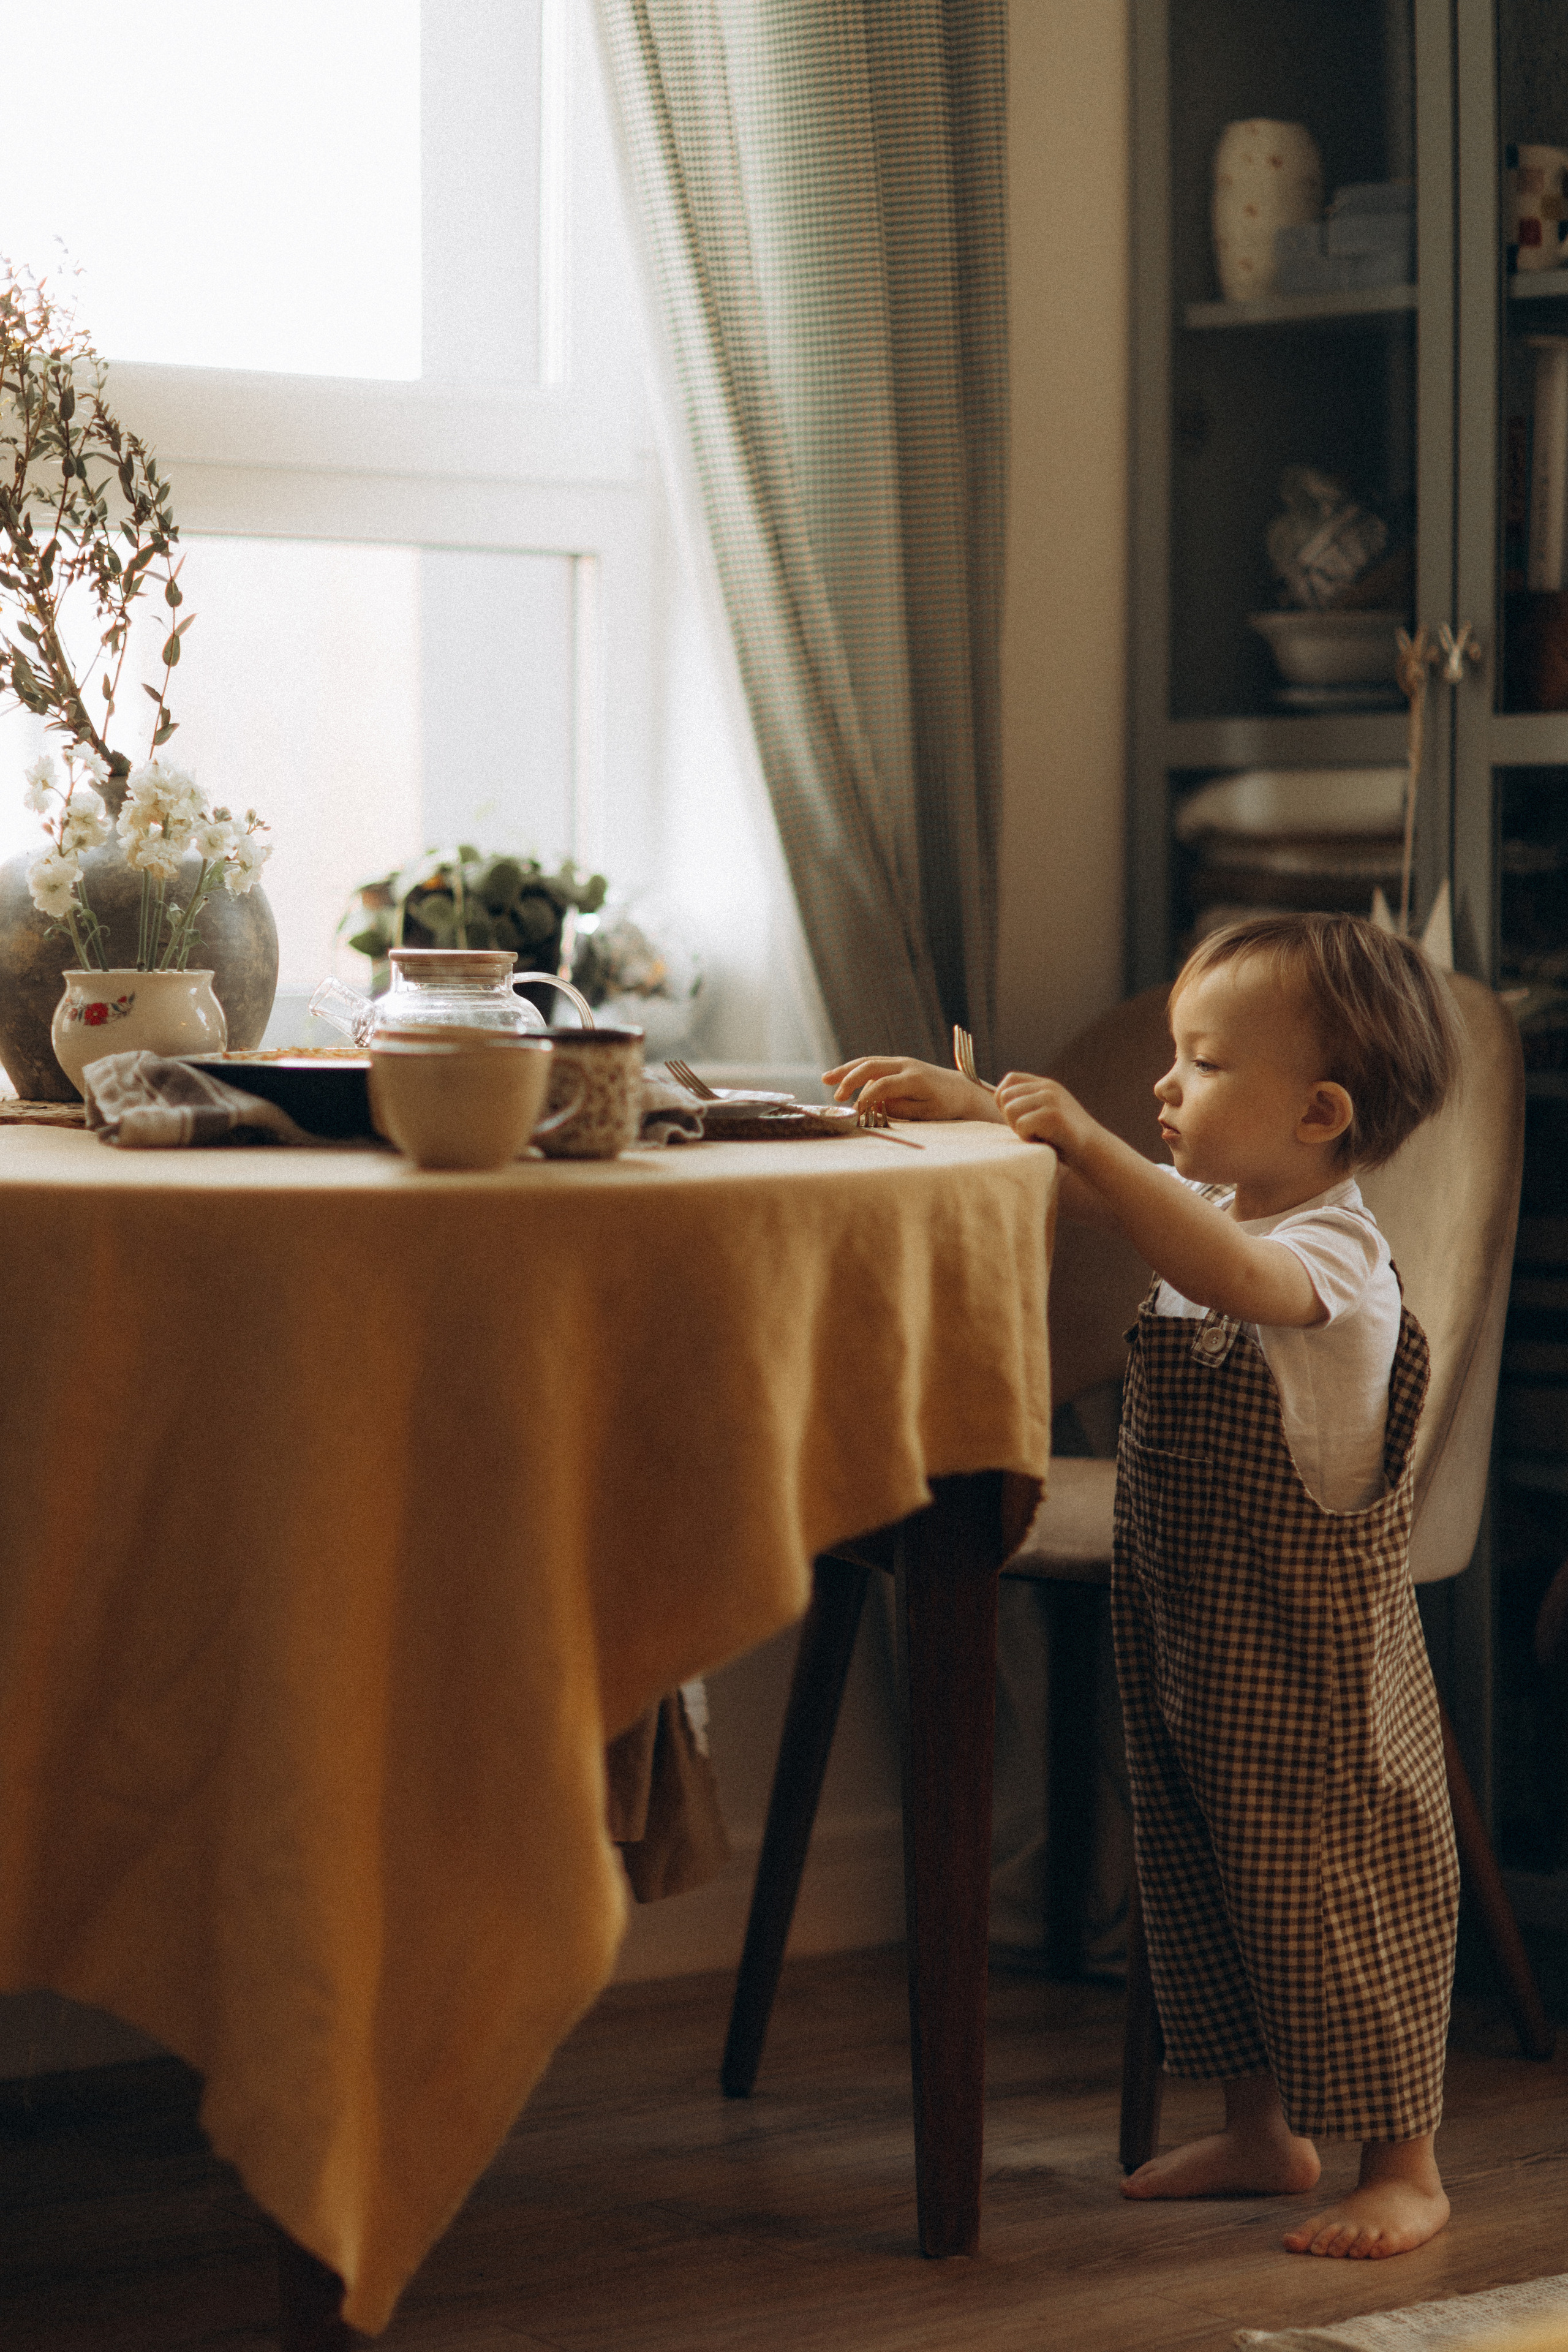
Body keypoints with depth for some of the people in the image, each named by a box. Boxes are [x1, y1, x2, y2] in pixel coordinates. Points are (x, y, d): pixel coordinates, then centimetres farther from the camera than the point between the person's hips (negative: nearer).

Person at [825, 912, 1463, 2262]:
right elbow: (1089, 1192, 15)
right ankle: (1261, 2130, 30)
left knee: (1333, 1899, -2)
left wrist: (1088, 1140, -49)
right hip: (1188, 1643, 9)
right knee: (1204, 1885, 17)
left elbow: (1234, 1276, -43)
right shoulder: (1210, 1208, 6)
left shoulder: (1333, 1252, -22)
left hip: (1310, 1668, -9)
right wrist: (972, 1108, -2)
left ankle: (1406, 2165, 9)